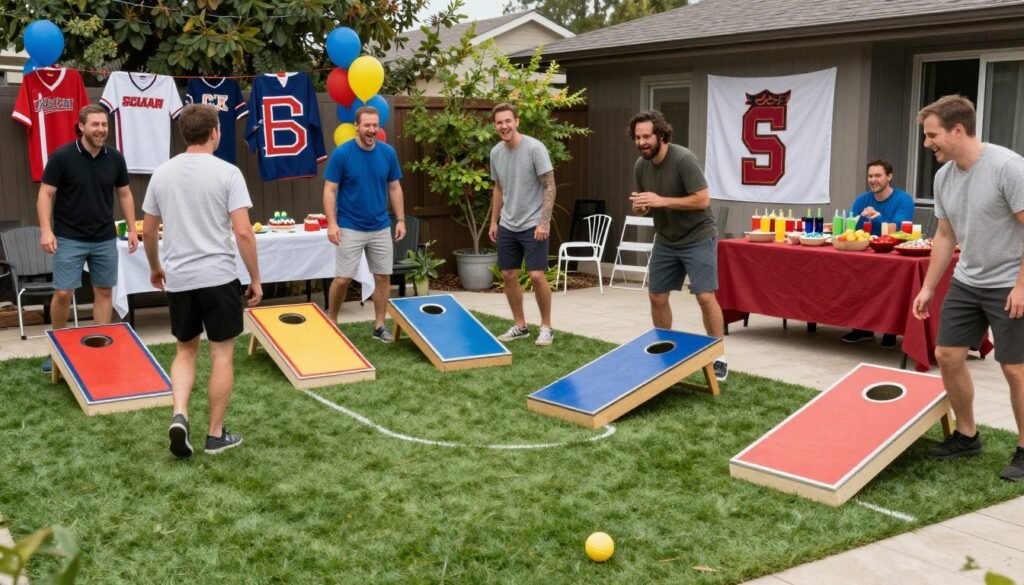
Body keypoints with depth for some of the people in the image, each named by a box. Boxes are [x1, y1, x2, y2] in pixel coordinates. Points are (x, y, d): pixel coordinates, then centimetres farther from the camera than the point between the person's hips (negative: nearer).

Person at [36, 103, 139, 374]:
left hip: (105, 238, 4)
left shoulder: (115, 158, 1)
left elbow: (124, 194, 10)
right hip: (70, 238, -3)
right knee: (63, 293, -3)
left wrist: (132, 228, 5)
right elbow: (46, 194, -8)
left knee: (104, 291, 8)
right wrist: (46, 230, -18)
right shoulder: (62, 156, -10)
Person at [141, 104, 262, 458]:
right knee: (221, 354, 7)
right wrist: (255, 279, -5)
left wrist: (155, 268, 28)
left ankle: (179, 415, -1)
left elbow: (148, 232, 12)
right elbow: (243, 232, -13)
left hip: (178, 279, 4)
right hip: (219, 278, -4)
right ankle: (216, 435, 13)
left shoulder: (162, 173, 5)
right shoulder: (227, 173, -9)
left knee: (186, 350, 19)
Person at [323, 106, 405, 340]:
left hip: (381, 227, 4)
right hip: (350, 228, -3)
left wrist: (400, 219, 4)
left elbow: (394, 188, 8)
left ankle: (379, 326, 18)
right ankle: (331, 321, 19)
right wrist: (332, 223, -16)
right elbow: (330, 190, -9)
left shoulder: (388, 153, 0)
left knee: (383, 276, 6)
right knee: (343, 278, -1)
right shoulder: (341, 154, -10)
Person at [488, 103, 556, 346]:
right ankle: (520, 326, 22)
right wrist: (494, 221, 15)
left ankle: (546, 326, 8)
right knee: (508, 276, 8)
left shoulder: (535, 148, -14)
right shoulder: (496, 152, 4)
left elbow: (549, 186, -14)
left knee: (537, 276, -9)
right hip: (507, 226, 6)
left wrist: (544, 221, -19)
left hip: (533, 225, -6)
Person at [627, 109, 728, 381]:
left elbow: (702, 200, -25)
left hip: (697, 239, -6)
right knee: (656, 297, 7)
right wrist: (639, 206, -14)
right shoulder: (640, 165, -1)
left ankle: (719, 357, 3)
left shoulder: (684, 159, -22)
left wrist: (661, 200, -31)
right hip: (665, 241, 7)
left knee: (705, 297, -11)